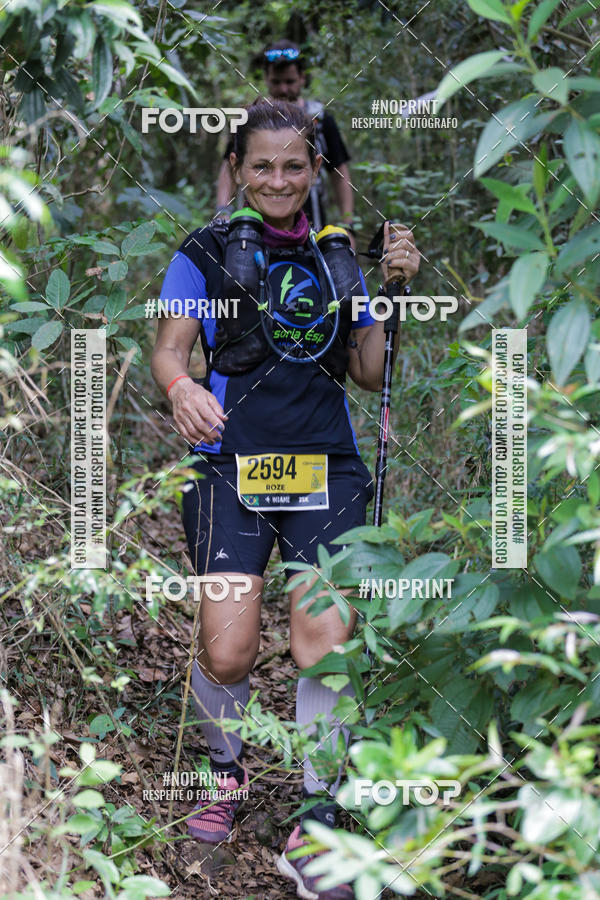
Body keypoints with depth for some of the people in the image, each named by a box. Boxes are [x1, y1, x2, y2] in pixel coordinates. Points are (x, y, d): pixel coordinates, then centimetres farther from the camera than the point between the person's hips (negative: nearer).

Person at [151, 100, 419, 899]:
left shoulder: (336, 260, 14)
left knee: (325, 647, -11)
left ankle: (315, 829, 2)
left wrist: (392, 291, 1)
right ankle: (227, 773, 22)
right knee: (227, 655, -10)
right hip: (233, 466, -2)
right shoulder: (206, 254, 4)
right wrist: (183, 390, -24)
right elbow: (168, 351, -2)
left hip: (326, 468, 2)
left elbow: (371, 374, 14)